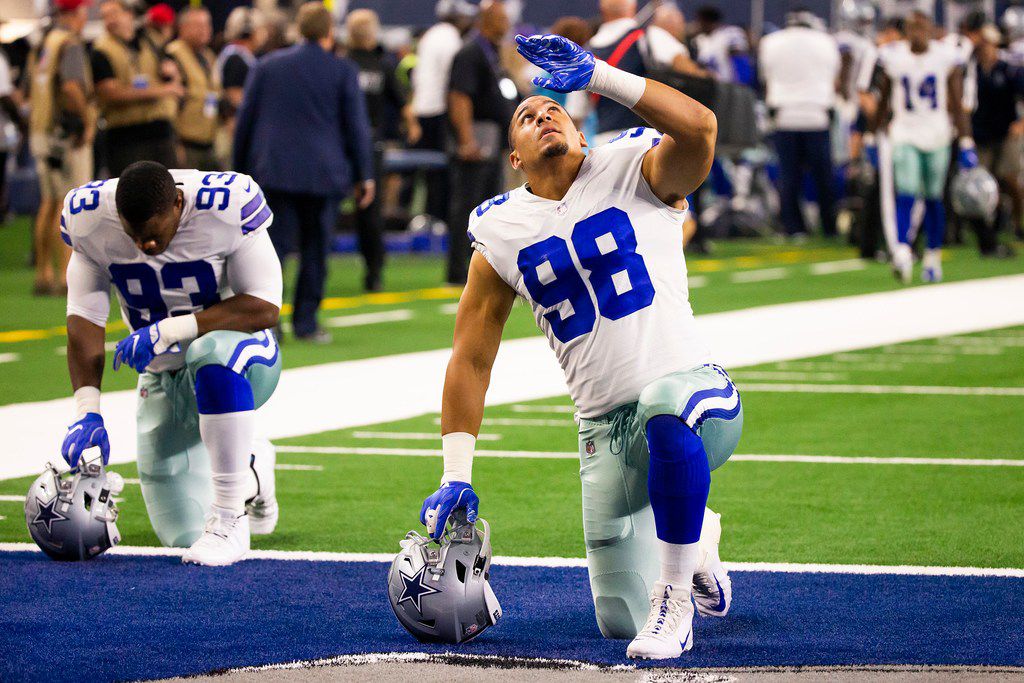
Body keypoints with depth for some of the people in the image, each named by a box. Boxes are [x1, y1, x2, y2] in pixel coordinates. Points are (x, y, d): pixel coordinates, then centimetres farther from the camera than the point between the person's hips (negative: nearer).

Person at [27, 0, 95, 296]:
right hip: (68, 133, -8)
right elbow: (71, 86, -27)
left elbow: (32, 93, 18)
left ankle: (44, 274, 13)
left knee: (49, 203, 13)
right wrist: (88, 119, -17)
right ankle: (66, 275, -12)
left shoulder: (43, 44, 14)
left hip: (40, 131, 9)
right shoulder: (70, 44, -13)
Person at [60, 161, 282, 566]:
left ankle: (230, 523, -33)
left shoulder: (227, 208, -26)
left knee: (212, 354, -43)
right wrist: (86, 412, -23)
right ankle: (251, 464, 38)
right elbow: (84, 319, -11)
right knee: (182, 533, 3)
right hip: (164, 376, 4)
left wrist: (167, 331, -31)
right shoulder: (89, 219, -14)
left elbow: (264, 307, -24)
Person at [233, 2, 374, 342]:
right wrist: (363, 175, 8)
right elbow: (357, 126, 1)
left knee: (274, 243, 0)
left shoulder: (267, 66, 6)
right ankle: (305, 322, 7)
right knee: (315, 248, 7)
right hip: (324, 173, -1)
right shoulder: (343, 71, 0)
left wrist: (240, 169, 16)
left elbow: (244, 119, 8)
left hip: (274, 170, 1)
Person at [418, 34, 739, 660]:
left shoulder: (634, 173, -1)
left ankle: (675, 598, -25)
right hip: (606, 430, 4)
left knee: (665, 404, -43)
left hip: (691, 384, -4)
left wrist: (596, 75, -26)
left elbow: (699, 128, -24)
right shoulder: (502, 234, 8)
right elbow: (471, 360, 9)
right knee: (622, 623, 3)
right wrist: (456, 476, 2)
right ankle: (696, 540, 39)